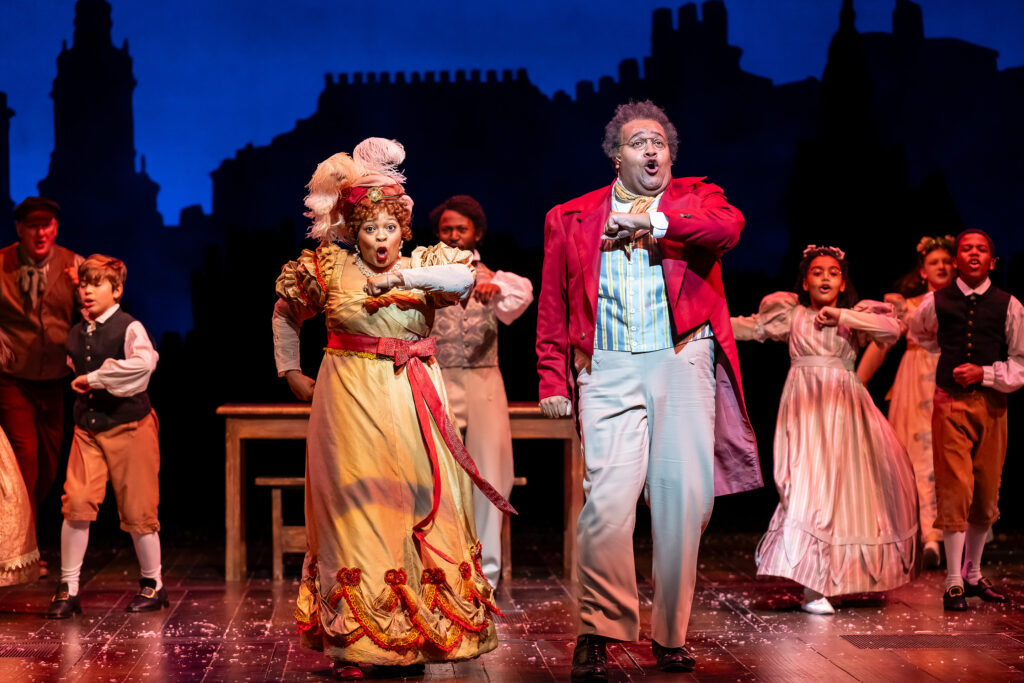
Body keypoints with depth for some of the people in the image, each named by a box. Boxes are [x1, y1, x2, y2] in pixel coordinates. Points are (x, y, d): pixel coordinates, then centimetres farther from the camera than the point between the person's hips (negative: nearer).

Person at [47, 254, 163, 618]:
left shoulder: (129, 328, -10)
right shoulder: (75, 335, 10)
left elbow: (143, 363, -30)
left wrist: (94, 378, -24)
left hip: (129, 427, -5)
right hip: (87, 429, 5)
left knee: (137, 510, 2)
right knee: (76, 504, -7)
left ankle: (152, 584, 20)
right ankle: (68, 587, 3)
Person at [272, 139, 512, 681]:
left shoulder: (423, 262, 4)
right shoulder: (328, 267, 5)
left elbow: (465, 276, -18)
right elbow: (285, 315, 21)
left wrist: (401, 275, -26)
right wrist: (290, 372, 19)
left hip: (415, 405, 1)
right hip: (352, 402, -1)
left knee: (421, 506, -1)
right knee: (355, 509, -3)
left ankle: (418, 637, 8)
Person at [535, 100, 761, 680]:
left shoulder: (696, 199, 13)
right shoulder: (571, 218, 14)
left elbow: (728, 227, -12)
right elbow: (553, 308, 13)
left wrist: (654, 221, -12)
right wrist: (553, 379, 4)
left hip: (683, 365, 1)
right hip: (608, 371, 0)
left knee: (685, 499, 1)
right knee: (609, 499, -14)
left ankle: (671, 634, 14)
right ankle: (600, 630, -3)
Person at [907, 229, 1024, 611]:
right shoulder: (935, 303, 3)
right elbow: (916, 335, 26)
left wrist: (984, 372, -13)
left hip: (992, 404, 1)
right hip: (951, 404, -1)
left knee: (987, 494, 9)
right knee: (956, 490, -10)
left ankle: (974, 576, 24)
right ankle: (954, 583, -6)